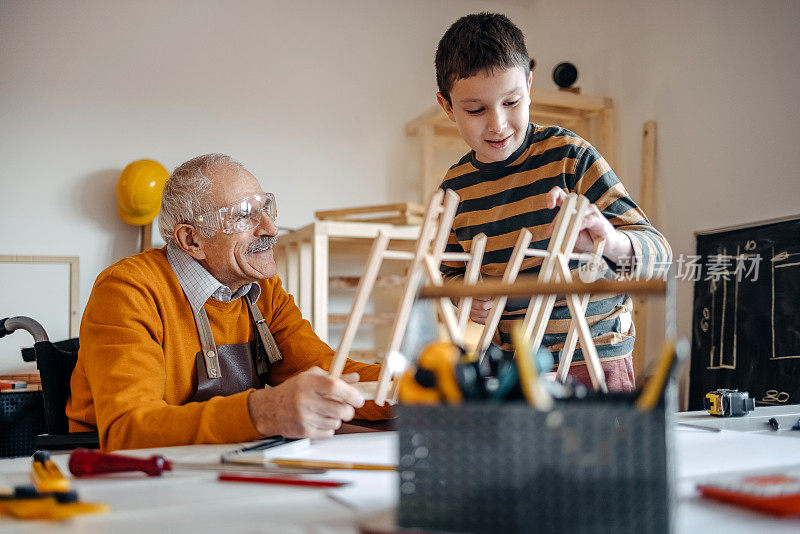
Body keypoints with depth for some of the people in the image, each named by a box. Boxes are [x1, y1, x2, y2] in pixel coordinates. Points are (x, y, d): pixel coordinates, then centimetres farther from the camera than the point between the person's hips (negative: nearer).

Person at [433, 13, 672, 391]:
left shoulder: (569, 155, -11)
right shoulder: (455, 188, 0)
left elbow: (659, 255, -14)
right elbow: (451, 270, 17)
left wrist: (613, 242, -37)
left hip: (593, 359, -3)